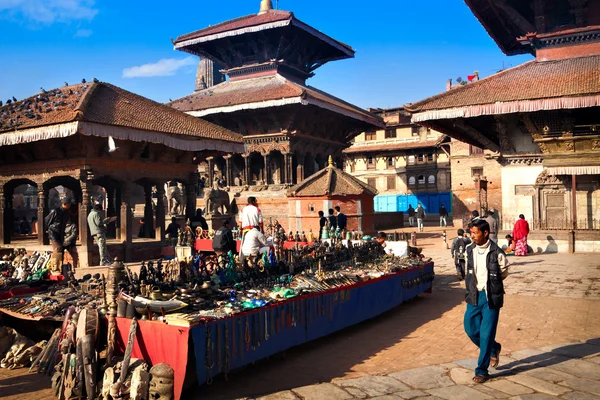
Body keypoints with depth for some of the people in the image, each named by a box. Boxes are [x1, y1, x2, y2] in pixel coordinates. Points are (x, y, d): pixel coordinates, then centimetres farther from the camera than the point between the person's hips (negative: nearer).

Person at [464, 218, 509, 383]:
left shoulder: (496, 253, -13)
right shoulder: (470, 250, 2)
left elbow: (504, 273, 2)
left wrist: (489, 283, 3)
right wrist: (472, 287, 9)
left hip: (491, 297, -5)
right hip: (474, 296, 5)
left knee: (486, 334, -1)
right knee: (471, 329, 8)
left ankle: (482, 371, 11)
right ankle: (493, 349, 36)